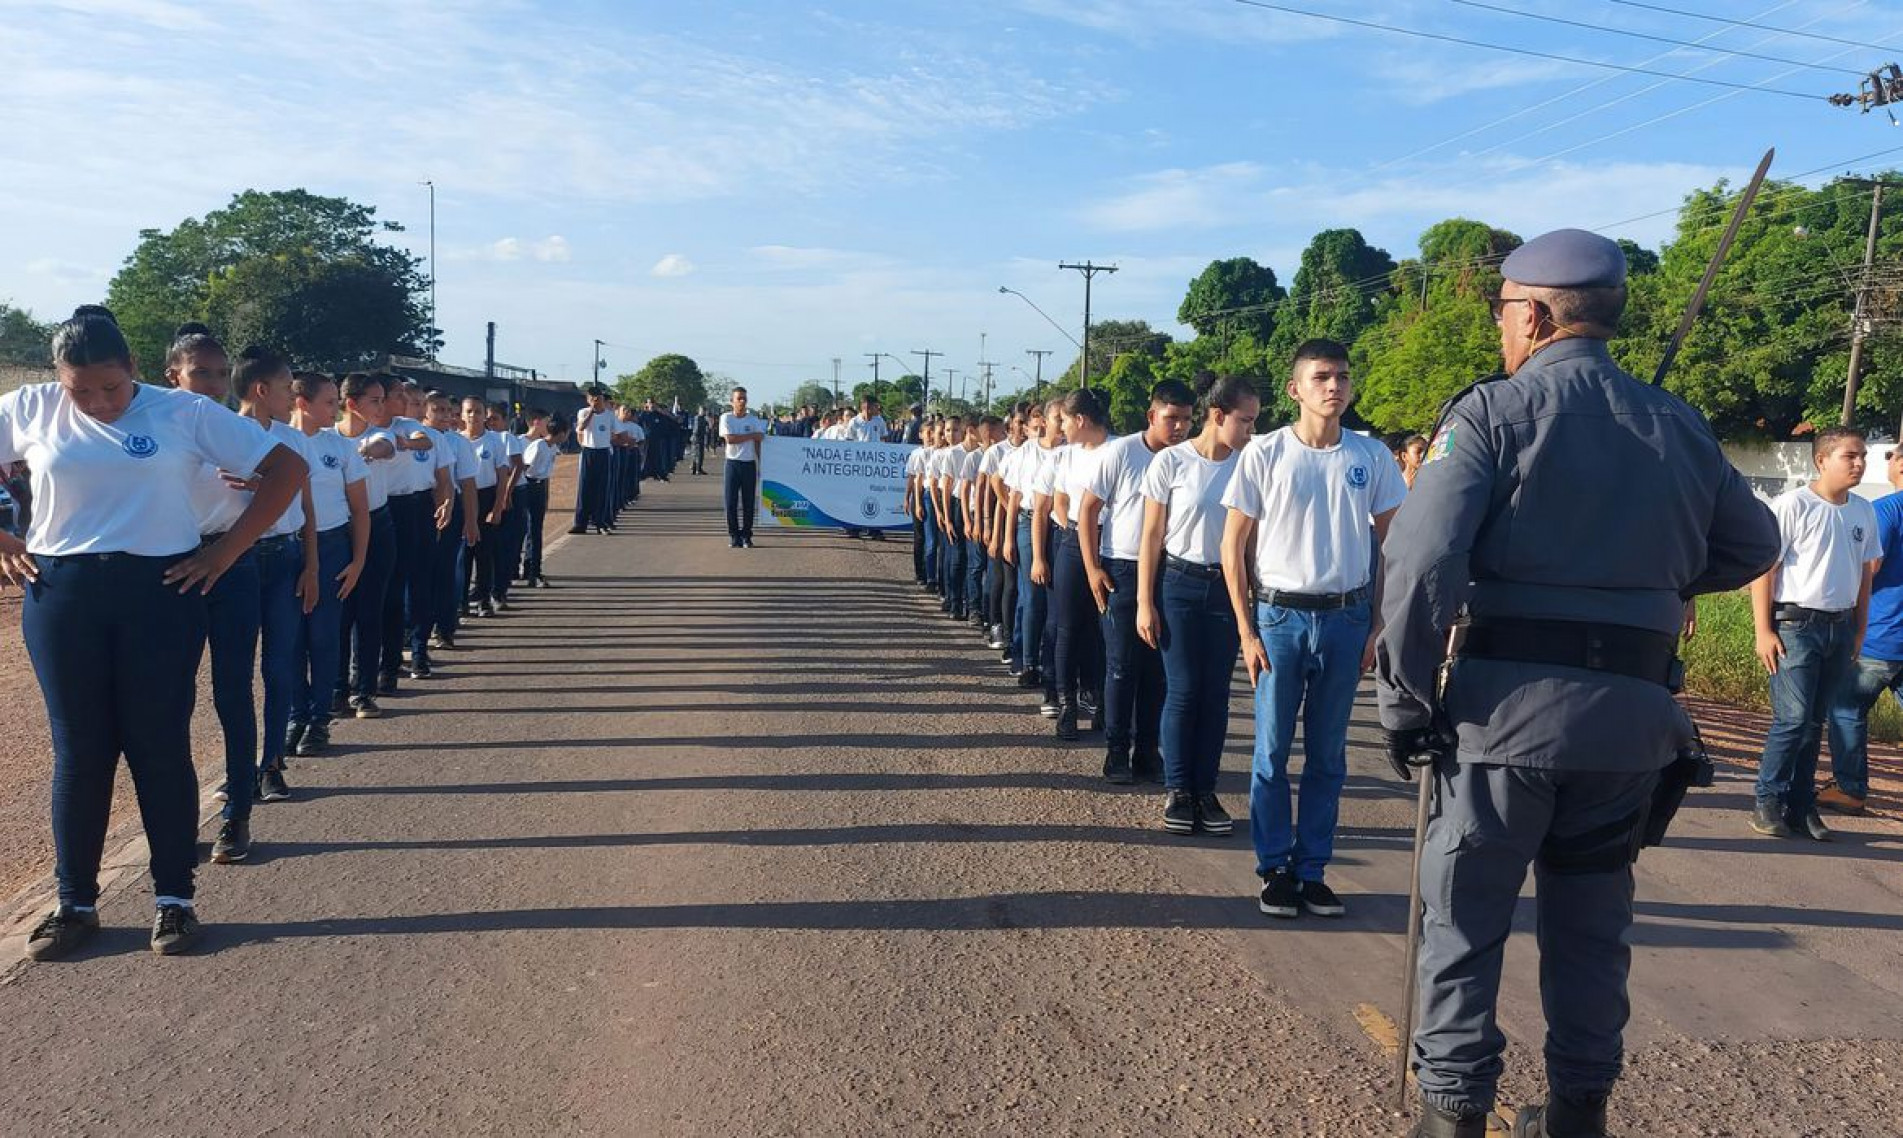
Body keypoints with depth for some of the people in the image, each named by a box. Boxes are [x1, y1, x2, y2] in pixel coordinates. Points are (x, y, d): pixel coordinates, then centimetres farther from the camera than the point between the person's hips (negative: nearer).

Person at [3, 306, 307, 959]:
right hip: (61, 595, 2)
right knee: (79, 751, 7)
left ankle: (174, 898, 14)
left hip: (160, 592, -2)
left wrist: (224, 553, -4)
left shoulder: (183, 412, -1)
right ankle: (75, 902, 20)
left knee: (161, 746, 3)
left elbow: (286, 468, -2)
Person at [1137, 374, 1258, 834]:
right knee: (1182, 691, 0)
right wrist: (1144, 602, -5)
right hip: (1179, 584, -2)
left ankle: (1205, 790, 15)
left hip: (1228, 588, 2)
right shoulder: (1171, 462, -6)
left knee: (1216, 693, 5)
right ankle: (1177, 791, 11)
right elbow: (1151, 536, -3)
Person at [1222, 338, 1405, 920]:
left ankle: (1312, 869, 20)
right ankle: (1275, 869, 16)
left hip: (1346, 618, 2)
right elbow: (1234, 546, 0)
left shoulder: (1372, 457, 2)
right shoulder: (1265, 454, -3)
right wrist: (1247, 632, -5)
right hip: (1280, 615, -2)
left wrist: (1379, 626, 2)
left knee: (1328, 753, 9)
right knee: (1272, 750, 4)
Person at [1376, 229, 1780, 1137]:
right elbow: (1752, 546, 20)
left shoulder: (1495, 413, -7)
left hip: (1507, 704, -5)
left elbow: (1420, 562, -19)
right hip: (1631, 713, 5)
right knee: (1591, 918, 19)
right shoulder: (1677, 425, 9)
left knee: (1464, 919, 9)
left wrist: (1406, 699, -11)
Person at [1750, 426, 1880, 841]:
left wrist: (1858, 634, 15)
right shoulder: (1793, 505, -9)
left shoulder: (1864, 512, 9)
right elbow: (1764, 569, -10)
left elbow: (1865, 576, 17)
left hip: (1841, 628, 6)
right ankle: (1767, 802, 2)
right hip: (1796, 624, -6)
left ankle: (1801, 806, 17)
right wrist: (1763, 632, -13)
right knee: (1793, 718, -10)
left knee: (1815, 721, 10)